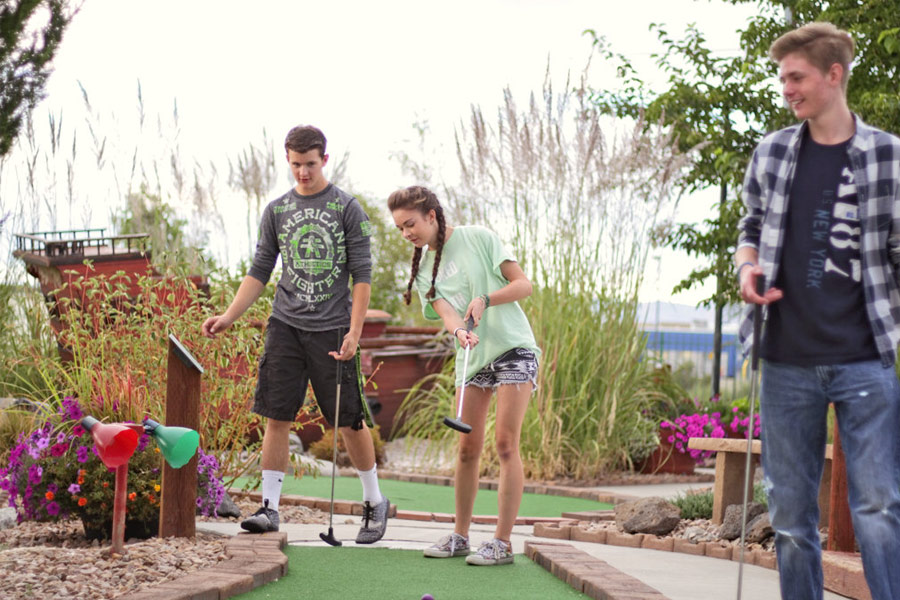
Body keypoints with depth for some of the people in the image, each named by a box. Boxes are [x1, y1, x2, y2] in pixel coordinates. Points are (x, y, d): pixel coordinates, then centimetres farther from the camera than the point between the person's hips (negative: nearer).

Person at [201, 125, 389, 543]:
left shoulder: (347, 209, 0)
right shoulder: (277, 211, 10)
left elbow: (362, 274, -2)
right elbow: (259, 271, 13)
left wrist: (354, 333, -10)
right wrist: (229, 316, 1)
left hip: (332, 329, -3)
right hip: (285, 326, 3)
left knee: (349, 421, 2)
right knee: (277, 417, -2)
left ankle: (375, 504, 17)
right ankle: (269, 508, 2)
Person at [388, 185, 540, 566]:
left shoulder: (478, 238, -5)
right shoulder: (423, 268, 9)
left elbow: (523, 284, -5)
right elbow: (444, 311, -7)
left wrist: (485, 300, -20)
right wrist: (459, 331, -28)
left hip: (513, 348, -5)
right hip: (472, 357, 5)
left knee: (506, 443, -9)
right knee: (468, 447, 4)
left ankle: (502, 542, -9)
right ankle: (460, 537, 13)